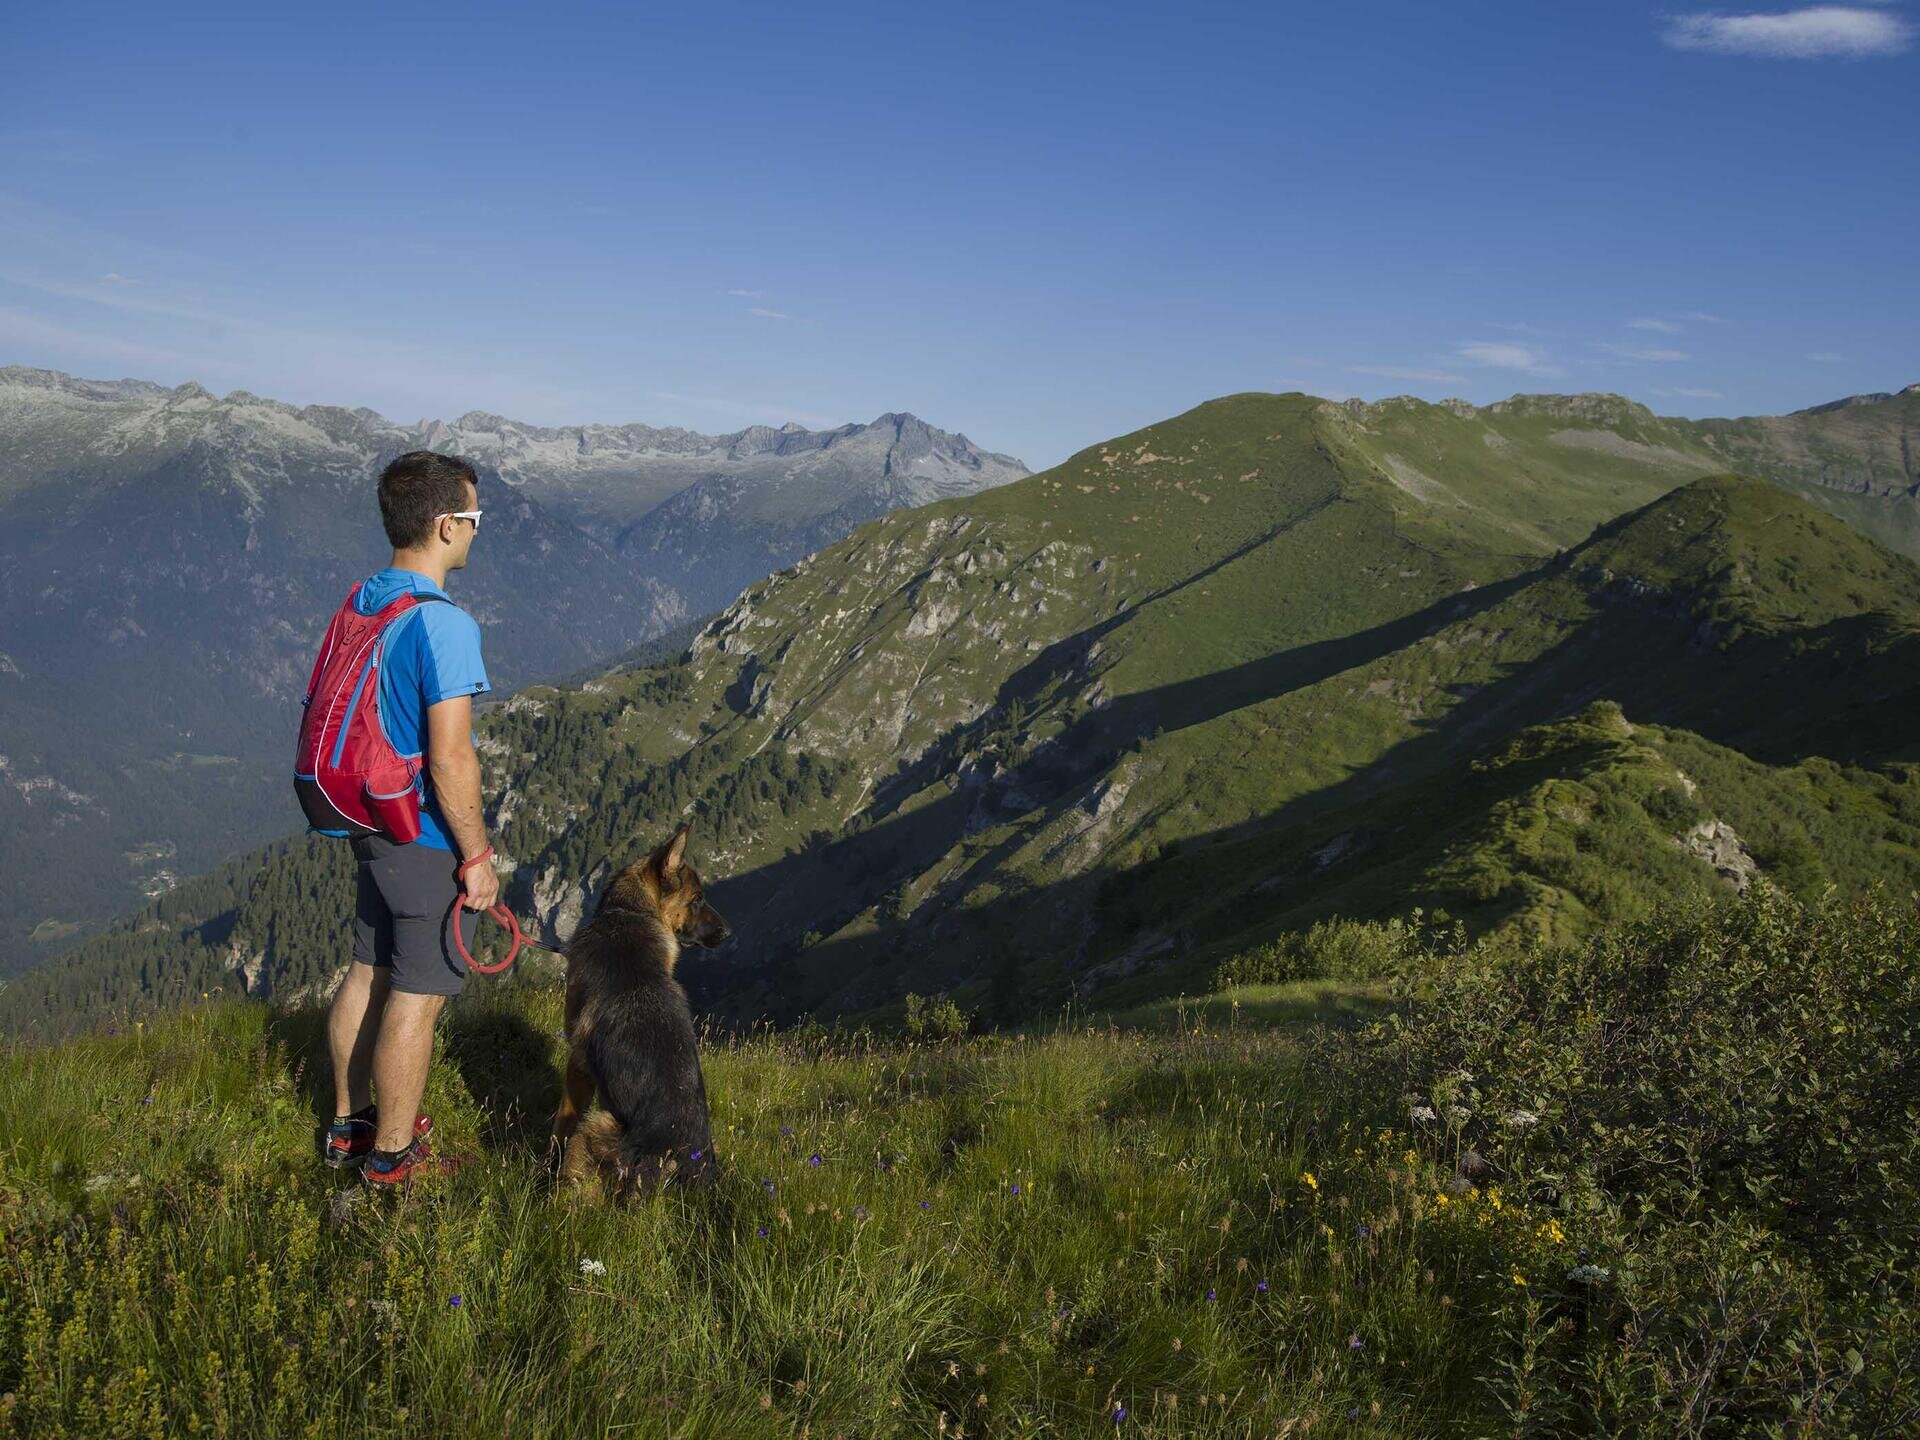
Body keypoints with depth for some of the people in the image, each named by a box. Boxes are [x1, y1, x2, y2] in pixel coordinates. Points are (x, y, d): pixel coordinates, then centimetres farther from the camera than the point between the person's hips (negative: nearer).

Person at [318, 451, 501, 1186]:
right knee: (415, 998, 4)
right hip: (429, 842, -9)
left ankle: (350, 1123, 35)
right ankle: (392, 1154, 17)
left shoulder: (358, 603, 4)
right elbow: (450, 758, -24)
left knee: (369, 973, 21)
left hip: (371, 825, 9)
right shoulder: (443, 625, -23)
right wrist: (478, 857, -15)